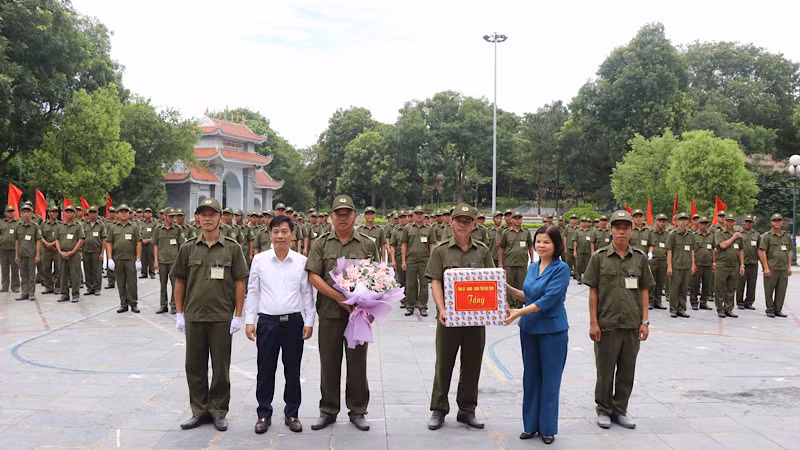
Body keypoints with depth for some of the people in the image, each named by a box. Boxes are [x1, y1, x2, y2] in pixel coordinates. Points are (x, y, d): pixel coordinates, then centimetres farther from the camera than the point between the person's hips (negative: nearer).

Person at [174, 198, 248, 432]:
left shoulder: (232, 248, -2)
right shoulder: (188, 248, 3)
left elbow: (240, 283, -1)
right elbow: (179, 282, 8)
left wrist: (238, 316, -5)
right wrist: (179, 314, 5)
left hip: (222, 318, -2)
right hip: (193, 317, 2)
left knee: (221, 367, 6)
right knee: (195, 367, 10)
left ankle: (218, 411, 19)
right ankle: (199, 411, 24)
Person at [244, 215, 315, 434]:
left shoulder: (302, 261, 1)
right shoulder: (259, 260, 2)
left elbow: (307, 293, 5)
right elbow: (252, 291, 6)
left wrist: (309, 322, 2)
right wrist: (249, 320, 2)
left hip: (294, 321, 0)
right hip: (267, 321, 0)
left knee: (292, 370, 8)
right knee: (265, 370, 6)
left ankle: (291, 414, 22)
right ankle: (264, 414, 20)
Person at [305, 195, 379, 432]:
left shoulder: (368, 245, 6)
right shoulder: (321, 244, 5)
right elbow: (313, 276, -3)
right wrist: (338, 297, -13)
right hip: (329, 312, 0)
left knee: (357, 363, 6)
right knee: (329, 363, 7)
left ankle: (357, 411, 19)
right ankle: (328, 411, 20)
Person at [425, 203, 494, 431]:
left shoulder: (483, 251, 8)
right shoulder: (441, 250, 0)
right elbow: (435, 283, -6)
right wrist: (441, 309, -19)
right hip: (449, 317, -2)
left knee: (472, 366, 10)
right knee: (444, 364, 6)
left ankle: (467, 410, 22)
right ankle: (438, 410, 17)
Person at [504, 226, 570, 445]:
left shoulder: (561, 268, -13)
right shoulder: (533, 267, 8)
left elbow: (548, 300, -20)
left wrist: (519, 312, -20)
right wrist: (508, 289, 6)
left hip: (552, 330, -6)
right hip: (529, 329, 6)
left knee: (549, 379, 4)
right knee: (531, 377, 12)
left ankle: (548, 428, 17)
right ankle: (531, 425, 24)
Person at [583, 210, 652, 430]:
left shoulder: (640, 258, 5)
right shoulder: (599, 257, -2)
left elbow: (644, 291, 8)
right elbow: (593, 291, -2)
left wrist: (644, 322, 2)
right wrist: (593, 323, -7)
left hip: (632, 326, 3)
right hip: (606, 325, -2)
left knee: (627, 371, 10)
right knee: (605, 370, 7)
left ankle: (620, 410, 24)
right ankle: (604, 410, 22)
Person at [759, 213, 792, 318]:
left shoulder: (787, 236, 12)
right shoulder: (767, 236, -3)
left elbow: (789, 252, 17)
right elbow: (762, 252, -7)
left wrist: (789, 266, 10)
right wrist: (766, 268, -12)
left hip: (783, 269, 4)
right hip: (771, 269, -4)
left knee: (781, 291, 6)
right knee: (769, 291, 1)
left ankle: (778, 310, 16)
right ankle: (770, 310, 13)